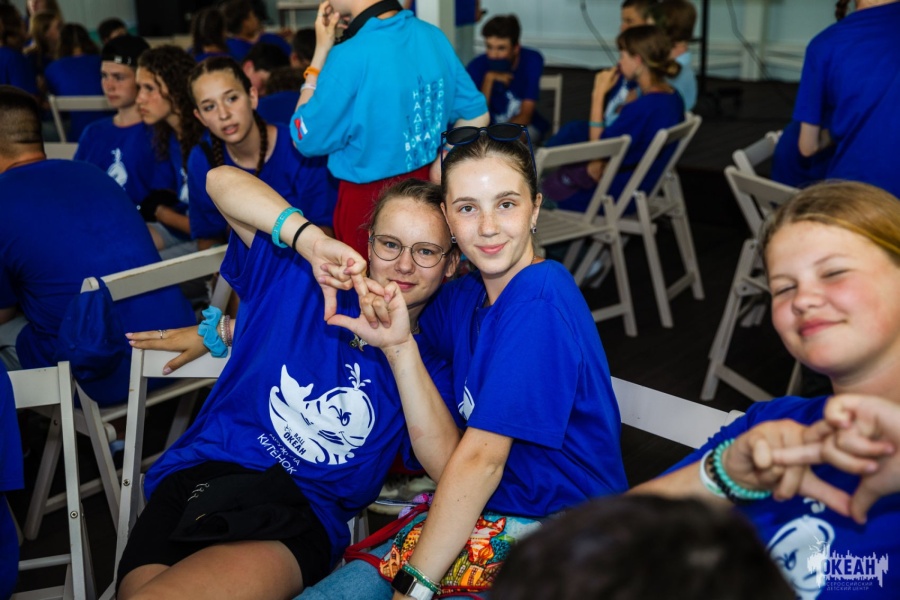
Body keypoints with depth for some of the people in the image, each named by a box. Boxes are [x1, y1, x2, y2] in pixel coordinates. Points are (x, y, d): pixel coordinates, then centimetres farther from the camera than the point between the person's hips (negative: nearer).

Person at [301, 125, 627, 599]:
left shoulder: (540, 300, -19)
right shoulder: (459, 298, 4)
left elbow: (480, 458, -19)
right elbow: (446, 460, -4)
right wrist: (399, 347, -14)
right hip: (484, 516, 6)